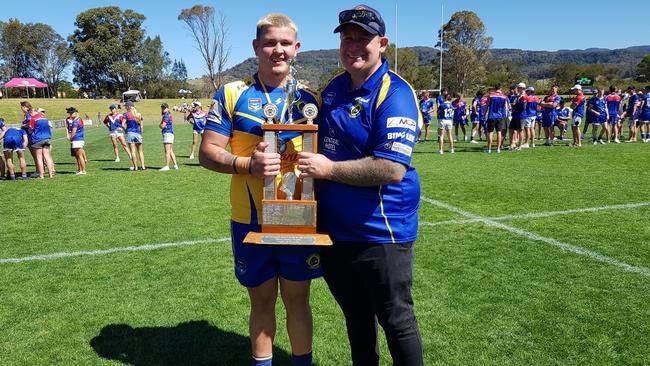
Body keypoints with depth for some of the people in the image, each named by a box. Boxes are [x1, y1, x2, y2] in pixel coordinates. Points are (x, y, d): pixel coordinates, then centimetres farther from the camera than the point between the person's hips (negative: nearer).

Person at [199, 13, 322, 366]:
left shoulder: (309, 99, 5)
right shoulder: (232, 94, 0)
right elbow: (207, 153, -2)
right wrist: (248, 164, -21)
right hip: (251, 220, -1)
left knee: (297, 298, 13)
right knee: (261, 300, 14)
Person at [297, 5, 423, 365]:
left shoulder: (395, 94, -16)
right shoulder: (332, 89, 8)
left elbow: (392, 169, -26)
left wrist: (328, 169, -20)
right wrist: (307, 161, 5)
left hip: (380, 232, -7)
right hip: (335, 228, 8)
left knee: (396, 321, 8)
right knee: (356, 317, 24)